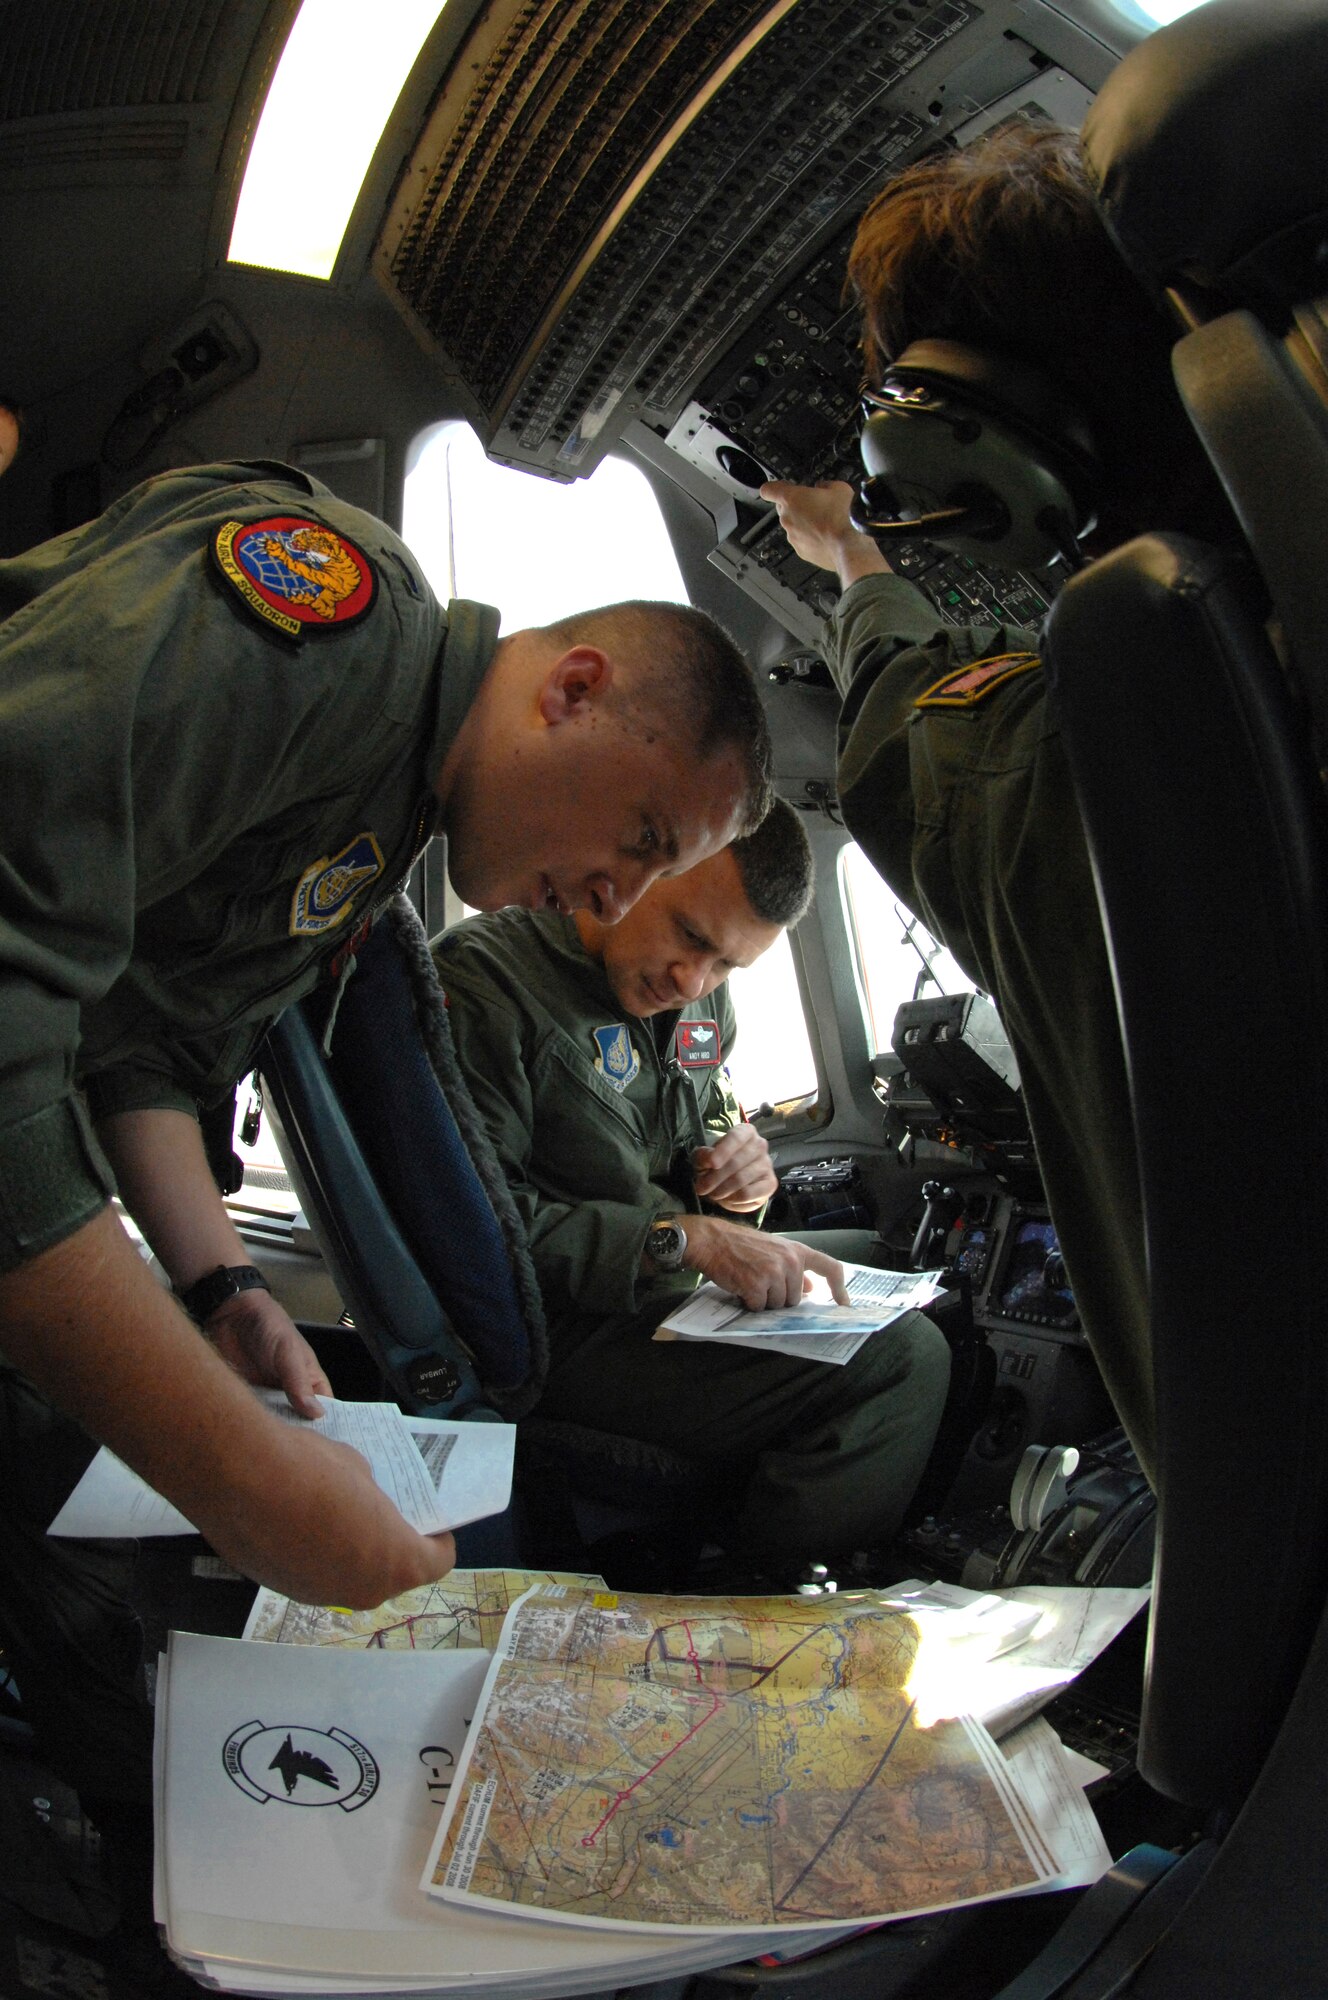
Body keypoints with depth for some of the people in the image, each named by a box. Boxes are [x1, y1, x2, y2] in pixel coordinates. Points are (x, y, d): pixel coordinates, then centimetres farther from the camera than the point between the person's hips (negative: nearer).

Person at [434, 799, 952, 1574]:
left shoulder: (705, 997, 9)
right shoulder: (486, 976, -17)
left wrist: (738, 1177, -3)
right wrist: (689, 1238, -28)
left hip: (675, 1279, 9)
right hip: (562, 1325, -9)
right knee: (897, 1356, -20)